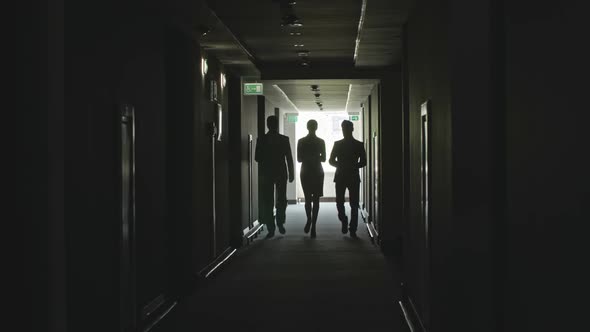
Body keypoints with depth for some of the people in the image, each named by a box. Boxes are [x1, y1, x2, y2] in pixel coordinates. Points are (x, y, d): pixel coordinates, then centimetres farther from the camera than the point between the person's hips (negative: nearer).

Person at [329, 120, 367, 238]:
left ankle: (353, 230, 1)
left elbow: (363, 162, 3)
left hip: (354, 177, -1)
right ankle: (344, 221, 21)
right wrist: (341, 165, -9)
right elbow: (332, 161, 7)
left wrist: (353, 167, -11)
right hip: (340, 177, 1)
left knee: (354, 205, -3)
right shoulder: (338, 144, 7)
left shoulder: (359, 145, 4)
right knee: (339, 202, -4)